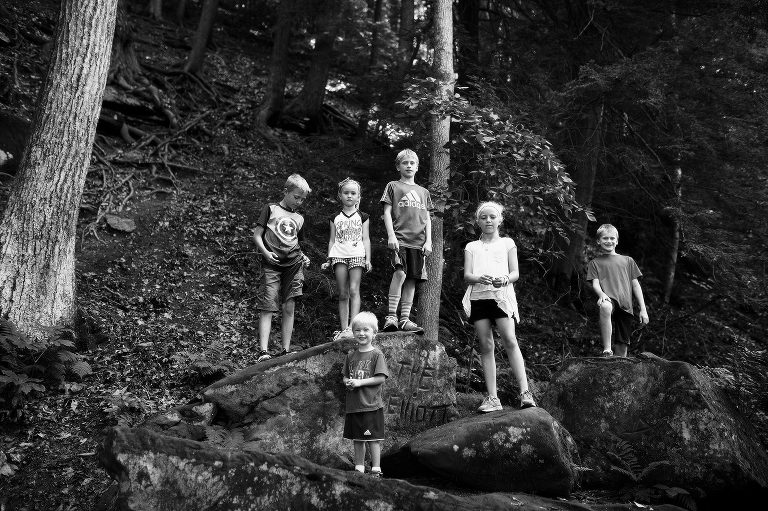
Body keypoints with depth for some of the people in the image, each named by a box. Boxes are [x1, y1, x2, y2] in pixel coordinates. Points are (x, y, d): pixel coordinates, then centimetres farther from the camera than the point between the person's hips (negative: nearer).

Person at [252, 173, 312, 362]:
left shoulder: (299, 219, 20)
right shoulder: (270, 209, 6)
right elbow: (257, 235, 3)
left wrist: (302, 256, 8)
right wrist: (265, 252, -12)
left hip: (293, 264, 4)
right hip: (272, 265, -4)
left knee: (289, 308, 2)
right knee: (267, 308, -9)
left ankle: (286, 350, 7)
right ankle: (263, 351, -12)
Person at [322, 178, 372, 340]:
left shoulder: (362, 217, 12)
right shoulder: (335, 218, 15)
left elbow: (366, 239, 9)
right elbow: (332, 240, 15)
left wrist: (368, 259, -1)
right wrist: (328, 260, 9)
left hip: (357, 255, -2)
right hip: (339, 256, 2)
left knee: (354, 290, -14)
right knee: (343, 294, -1)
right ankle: (343, 329, -1)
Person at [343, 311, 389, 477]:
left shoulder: (376, 354, -6)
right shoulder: (351, 355, 10)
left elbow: (381, 378, -12)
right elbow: (345, 376, 17)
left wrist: (359, 382, -17)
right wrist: (347, 382, -6)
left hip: (371, 405, -5)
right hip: (353, 405, 5)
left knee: (373, 439, 0)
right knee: (357, 439, 13)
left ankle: (376, 469, 9)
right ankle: (359, 468, 24)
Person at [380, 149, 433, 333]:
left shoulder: (423, 192, 22)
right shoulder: (393, 186, 11)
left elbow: (427, 219, 19)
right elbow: (387, 212, 3)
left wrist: (428, 241, 7)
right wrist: (391, 235, -9)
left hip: (418, 242, 4)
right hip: (399, 238, -4)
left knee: (412, 279, 1)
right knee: (400, 272, -22)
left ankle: (405, 319, 5)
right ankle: (391, 316, -19)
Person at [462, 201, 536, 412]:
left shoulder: (507, 243, 15)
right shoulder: (472, 247, 18)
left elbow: (515, 273, 7)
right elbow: (466, 275, 6)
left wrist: (504, 279, -17)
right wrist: (480, 279, -17)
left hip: (502, 295, -2)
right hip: (478, 297, 2)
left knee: (510, 340, -17)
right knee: (486, 346, 0)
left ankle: (525, 392, -18)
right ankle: (492, 398, 2)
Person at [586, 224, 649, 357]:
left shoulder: (628, 260, 24)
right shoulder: (595, 263, 18)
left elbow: (635, 285, 21)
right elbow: (595, 283, 3)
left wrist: (643, 309, 13)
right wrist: (601, 294, -21)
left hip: (625, 306, 3)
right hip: (608, 300, -3)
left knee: (622, 349, -3)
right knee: (605, 307, -41)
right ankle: (607, 351, -41)